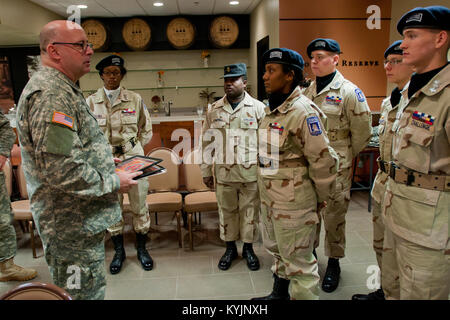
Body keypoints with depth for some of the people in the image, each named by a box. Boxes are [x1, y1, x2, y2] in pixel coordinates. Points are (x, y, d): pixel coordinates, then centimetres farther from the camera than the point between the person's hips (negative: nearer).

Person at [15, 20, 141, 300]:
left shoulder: (63, 88, 15)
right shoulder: (49, 93, -21)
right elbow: (60, 170, -29)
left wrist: (102, 159, 13)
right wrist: (113, 182, -17)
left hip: (79, 219, 11)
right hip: (74, 224, -11)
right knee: (85, 292, 5)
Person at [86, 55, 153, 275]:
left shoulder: (135, 99, 2)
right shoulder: (91, 102, 3)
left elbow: (146, 129, 10)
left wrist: (134, 150, 4)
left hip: (133, 158, 0)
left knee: (139, 205, 7)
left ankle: (141, 249, 25)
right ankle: (119, 251, 27)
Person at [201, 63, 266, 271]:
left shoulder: (258, 108, -1)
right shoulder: (214, 109, 6)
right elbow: (207, 142, 8)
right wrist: (206, 171, 7)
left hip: (250, 173, -2)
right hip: (223, 173, 2)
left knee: (250, 211, 10)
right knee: (226, 211, 13)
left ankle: (248, 248, 30)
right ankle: (230, 248, 32)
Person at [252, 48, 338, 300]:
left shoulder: (304, 111, -20)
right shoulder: (273, 109, 9)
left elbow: (324, 160, -19)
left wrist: (322, 198, -8)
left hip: (294, 202, -10)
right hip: (269, 197, 10)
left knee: (298, 261, 5)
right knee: (277, 250, 25)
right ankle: (279, 294, 47)